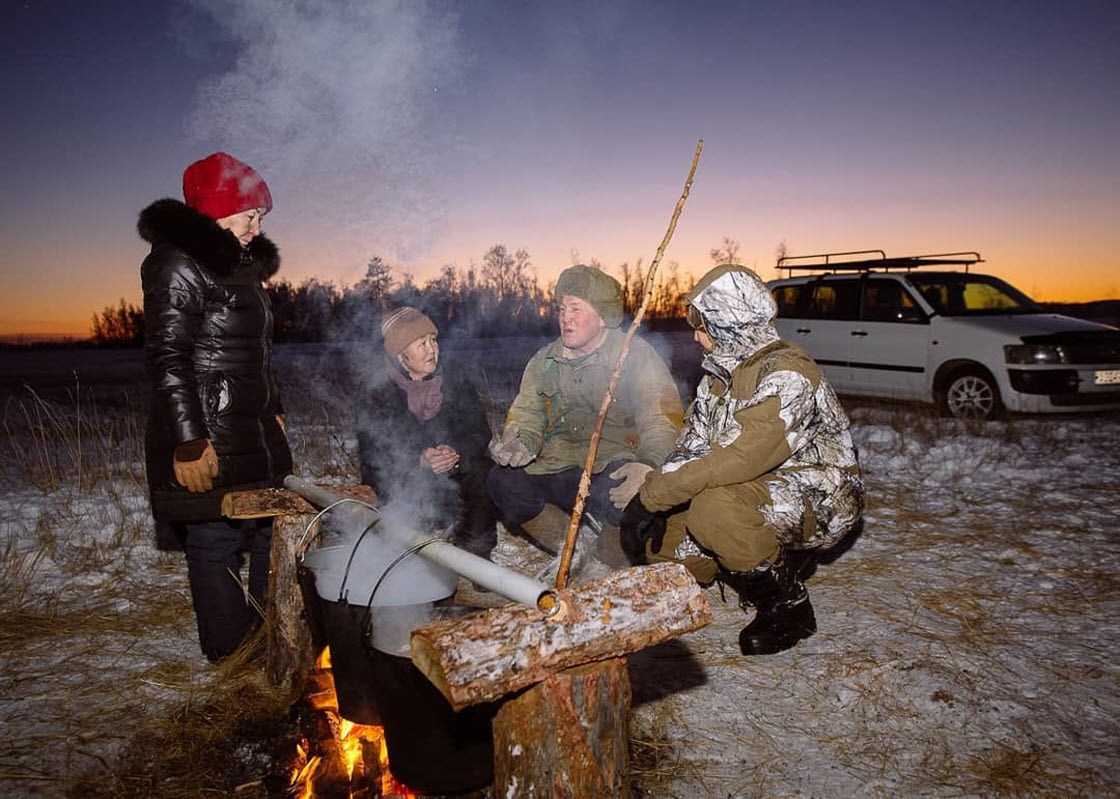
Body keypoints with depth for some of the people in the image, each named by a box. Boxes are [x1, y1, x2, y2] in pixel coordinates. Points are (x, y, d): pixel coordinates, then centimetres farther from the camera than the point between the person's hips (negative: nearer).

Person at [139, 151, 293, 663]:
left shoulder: (241, 265, 16)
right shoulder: (179, 265, -13)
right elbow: (166, 358, -19)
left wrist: (273, 411, 22)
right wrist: (189, 442, -23)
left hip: (255, 434, 10)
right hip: (208, 439, -10)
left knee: (270, 533, 17)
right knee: (215, 544, -1)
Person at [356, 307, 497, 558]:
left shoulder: (455, 380, 3)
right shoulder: (375, 391, -4)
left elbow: (480, 433, 0)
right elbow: (371, 454, -9)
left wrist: (457, 455, -23)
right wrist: (418, 462, -26)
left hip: (458, 471, 2)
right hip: (402, 479, -2)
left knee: (483, 478, -26)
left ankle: (475, 554, -5)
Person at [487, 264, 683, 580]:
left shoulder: (637, 355, -3)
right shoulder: (543, 362, 12)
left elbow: (663, 422, -12)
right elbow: (525, 417, 12)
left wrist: (647, 466, -33)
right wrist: (518, 443, -14)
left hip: (614, 466, -4)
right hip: (560, 469, 4)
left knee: (626, 490, -37)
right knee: (502, 480, -19)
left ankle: (590, 536, -6)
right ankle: (571, 545, -4)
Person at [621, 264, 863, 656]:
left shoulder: (789, 374, -23)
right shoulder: (720, 374, 7)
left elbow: (739, 459, -34)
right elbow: (690, 448, 4)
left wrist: (652, 495, -30)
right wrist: (652, 505, -13)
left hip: (817, 499, -9)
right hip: (755, 490, 9)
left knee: (714, 509, -36)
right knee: (659, 535, -2)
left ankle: (790, 607, -11)